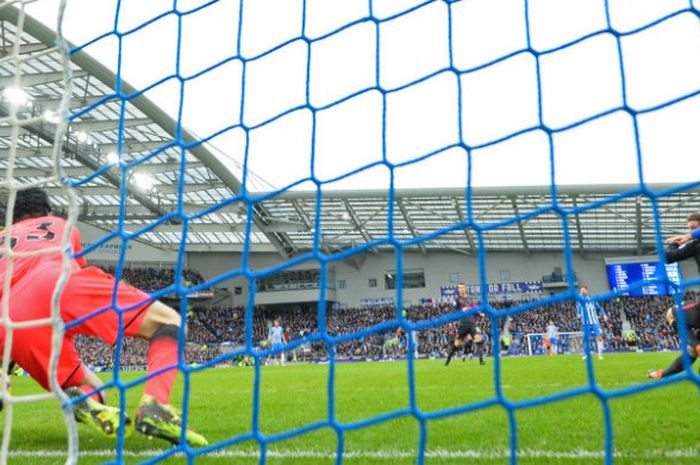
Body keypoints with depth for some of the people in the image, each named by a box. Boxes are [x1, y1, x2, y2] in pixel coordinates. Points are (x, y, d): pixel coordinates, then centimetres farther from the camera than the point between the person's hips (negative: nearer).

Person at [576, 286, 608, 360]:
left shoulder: (592, 299, 8)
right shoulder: (579, 301, 5)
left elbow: (599, 308, 16)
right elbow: (578, 311, 9)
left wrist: (604, 315, 3)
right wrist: (579, 315, -13)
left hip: (595, 322, 1)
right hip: (586, 323, -1)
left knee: (599, 337, -10)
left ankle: (600, 354, -2)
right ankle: (585, 354, 18)